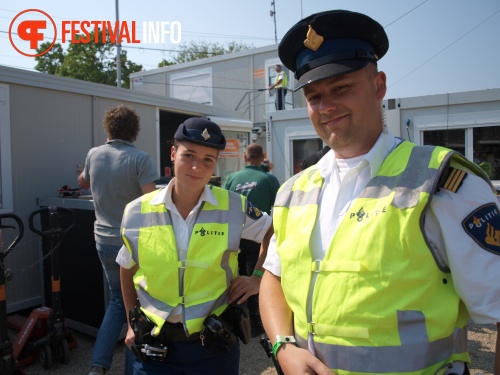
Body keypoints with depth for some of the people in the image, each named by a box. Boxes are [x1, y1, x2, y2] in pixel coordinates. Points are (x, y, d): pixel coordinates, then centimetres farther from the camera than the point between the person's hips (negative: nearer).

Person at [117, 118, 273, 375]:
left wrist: (258, 278, -2)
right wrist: (133, 323, 10)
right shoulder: (137, 213, -7)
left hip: (215, 344, 0)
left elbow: (274, 232, 6)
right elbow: (128, 269, 9)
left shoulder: (234, 207, -11)